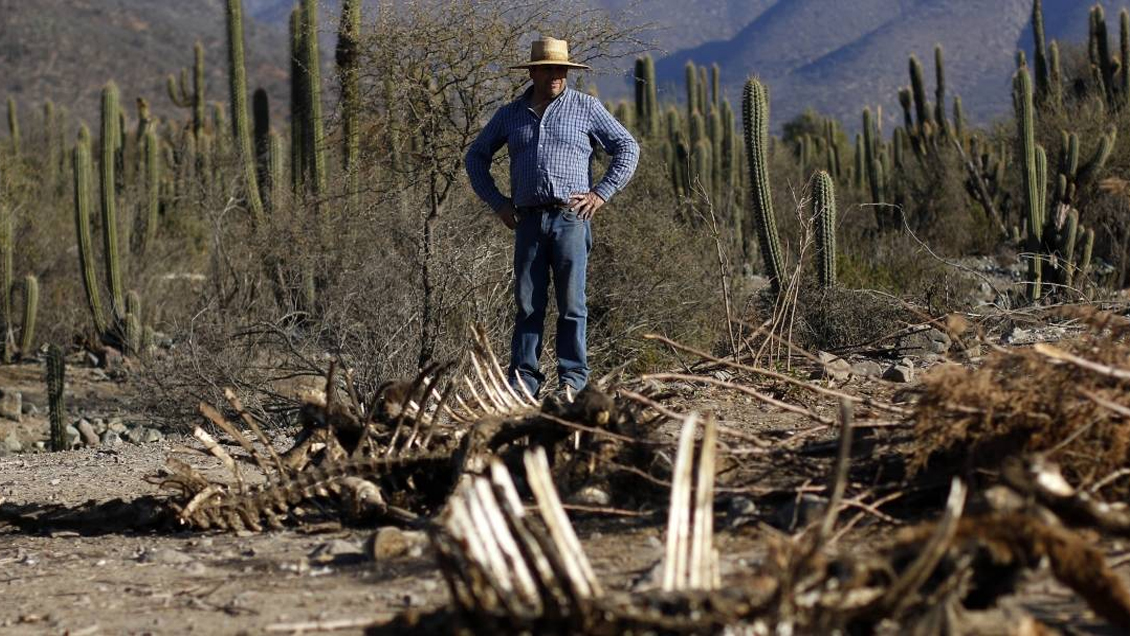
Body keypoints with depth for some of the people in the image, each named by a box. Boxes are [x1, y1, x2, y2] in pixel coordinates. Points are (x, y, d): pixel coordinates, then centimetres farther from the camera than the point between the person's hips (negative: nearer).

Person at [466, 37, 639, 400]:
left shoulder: (585, 108, 8)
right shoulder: (511, 115, 15)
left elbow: (627, 148, 8)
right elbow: (476, 156, 24)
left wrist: (601, 193, -2)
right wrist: (496, 201, 12)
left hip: (570, 218, -2)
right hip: (529, 220, 2)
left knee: (571, 302, -4)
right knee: (527, 303, 0)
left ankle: (572, 378, -1)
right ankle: (523, 379, 2)